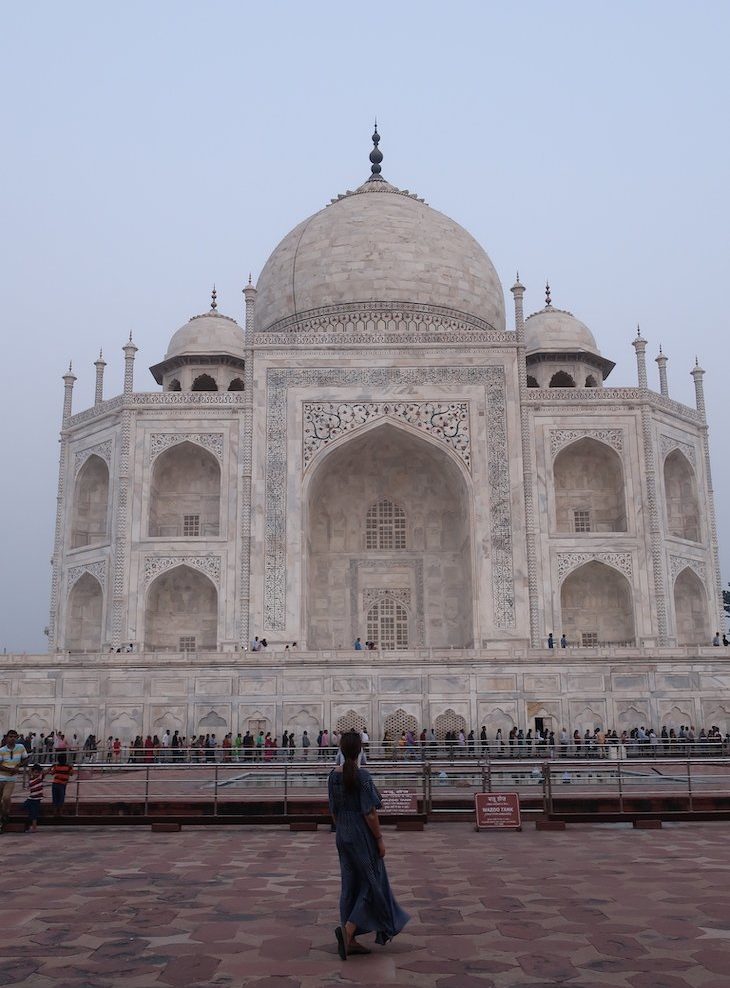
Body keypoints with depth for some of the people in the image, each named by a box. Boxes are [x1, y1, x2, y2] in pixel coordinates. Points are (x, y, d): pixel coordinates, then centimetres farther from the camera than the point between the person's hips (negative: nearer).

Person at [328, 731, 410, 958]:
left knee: (350, 885, 13)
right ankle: (348, 929, -5)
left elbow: (333, 810, 8)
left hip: (343, 837, 7)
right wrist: (379, 839, -9)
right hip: (363, 837, -7)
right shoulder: (362, 776, -20)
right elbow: (370, 813, -18)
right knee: (371, 883, 7)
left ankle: (350, 940, 17)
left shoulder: (334, 775, 0)